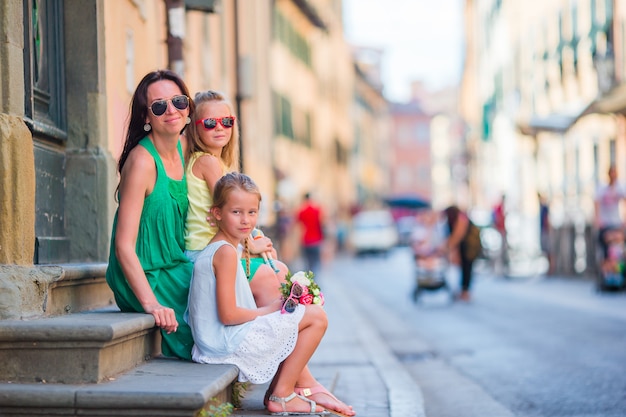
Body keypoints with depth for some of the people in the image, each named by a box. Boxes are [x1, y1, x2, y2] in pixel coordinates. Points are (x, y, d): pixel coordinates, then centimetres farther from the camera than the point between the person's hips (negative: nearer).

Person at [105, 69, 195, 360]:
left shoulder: (184, 149, 6)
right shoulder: (142, 161, -19)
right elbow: (124, 245, -23)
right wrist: (151, 303, -31)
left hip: (175, 269, 9)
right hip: (146, 278, -8)